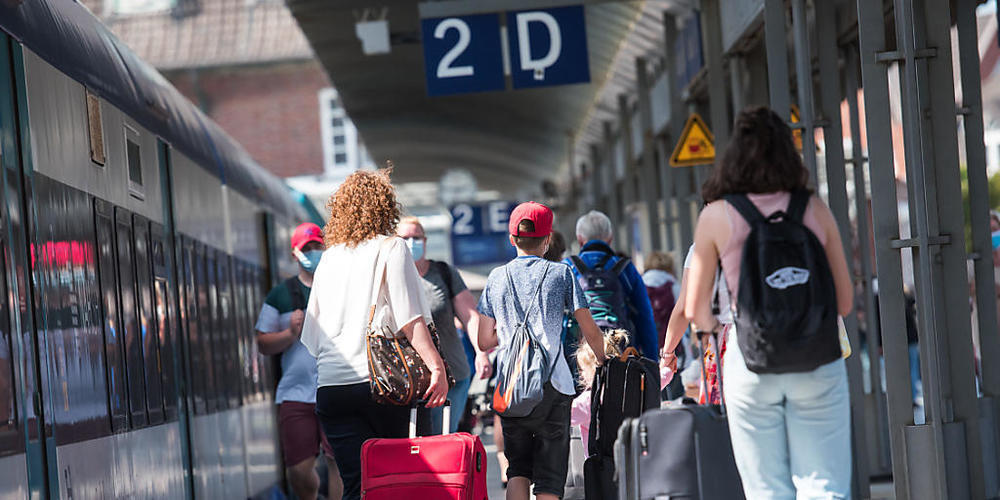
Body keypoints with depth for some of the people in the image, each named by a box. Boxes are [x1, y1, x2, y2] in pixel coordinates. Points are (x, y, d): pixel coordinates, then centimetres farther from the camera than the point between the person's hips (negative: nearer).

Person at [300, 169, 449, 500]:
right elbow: (409, 319, -10)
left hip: (331, 386, 4)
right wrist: (436, 366, -14)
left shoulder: (329, 258, 17)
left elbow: (312, 337, 19)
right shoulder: (391, 248, 2)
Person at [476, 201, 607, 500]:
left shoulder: (497, 277, 8)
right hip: (552, 385, -2)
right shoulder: (560, 273, 2)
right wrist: (604, 360, 20)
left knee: (518, 467, 12)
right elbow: (590, 330, 2)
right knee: (550, 475, 1)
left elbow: (484, 341, 8)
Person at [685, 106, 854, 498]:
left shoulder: (716, 216, -1)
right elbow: (844, 302, 5)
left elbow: (695, 311, 2)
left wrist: (714, 326, 24)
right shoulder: (815, 210, 1)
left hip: (750, 360, 0)